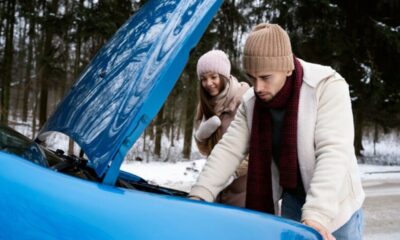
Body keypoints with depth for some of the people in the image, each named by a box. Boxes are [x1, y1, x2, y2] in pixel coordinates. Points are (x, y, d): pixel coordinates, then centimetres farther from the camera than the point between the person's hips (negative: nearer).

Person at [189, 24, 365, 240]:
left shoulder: (328, 86, -22)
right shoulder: (251, 101, -6)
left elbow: (333, 153, -31)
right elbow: (228, 149, -9)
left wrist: (315, 215, -41)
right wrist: (198, 197, -21)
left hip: (335, 206, -4)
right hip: (291, 201, 4)